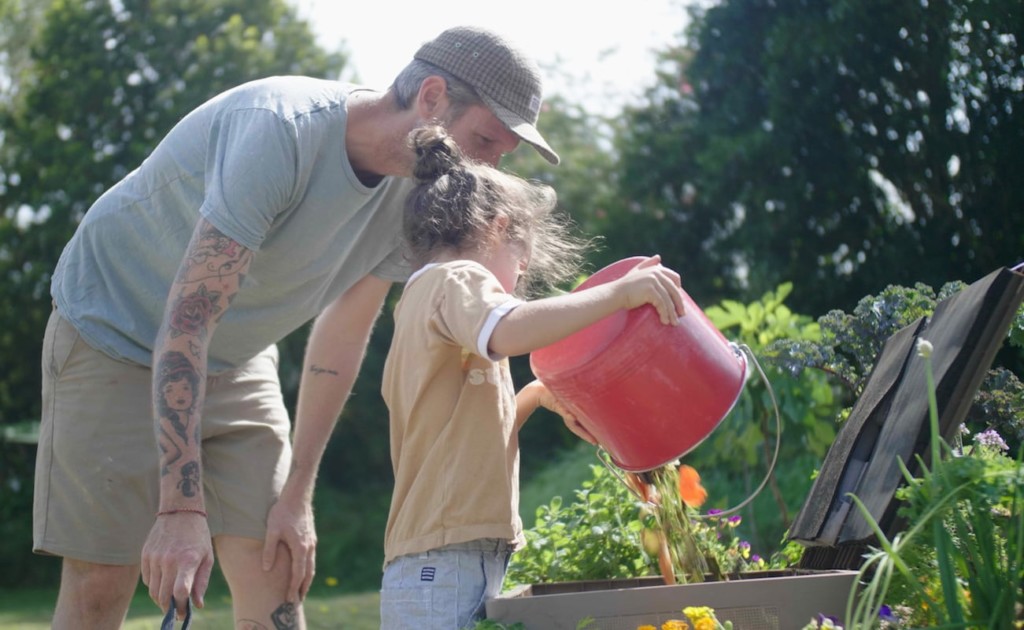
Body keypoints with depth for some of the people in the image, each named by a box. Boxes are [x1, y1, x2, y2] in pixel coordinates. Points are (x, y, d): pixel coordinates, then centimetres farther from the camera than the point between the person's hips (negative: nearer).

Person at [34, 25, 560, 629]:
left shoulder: (412, 192, -9)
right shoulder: (280, 130, -32)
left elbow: (343, 337, 2)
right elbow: (187, 320, -35)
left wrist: (296, 495, 2)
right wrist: (181, 508, -37)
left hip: (238, 360, 7)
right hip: (116, 337, -6)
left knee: (278, 570, -2)